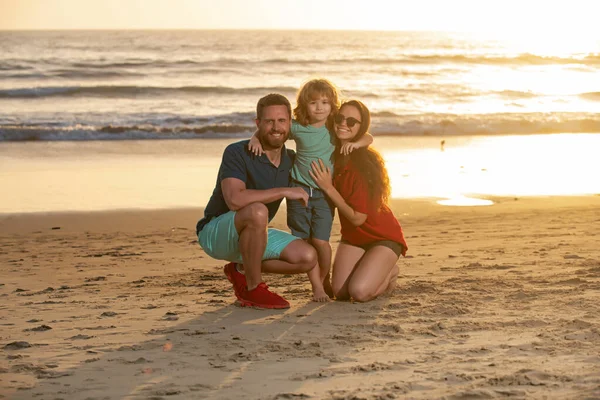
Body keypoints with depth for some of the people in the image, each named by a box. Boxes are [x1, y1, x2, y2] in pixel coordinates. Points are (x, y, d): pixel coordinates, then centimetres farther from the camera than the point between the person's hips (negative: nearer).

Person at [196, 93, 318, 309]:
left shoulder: (291, 160, 0)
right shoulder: (237, 153, -21)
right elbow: (235, 199, -36)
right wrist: (284, 191, -31)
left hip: (251, 236, 7)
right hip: (215, 232, -7)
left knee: (307, 257, -12)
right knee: (257, 212, -38)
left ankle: (241, 270, 8)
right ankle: (253, 289, -20)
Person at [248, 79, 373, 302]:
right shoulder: (297, 128, -1)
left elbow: (368, 138, 1)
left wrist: (356, 143, -20)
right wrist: (256, 139, -9)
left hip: (324, 192, -1)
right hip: (299, 189, 1)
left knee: (320, 240, -8)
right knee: (304, 241, 1)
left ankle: (324, 281, 17)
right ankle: (316, 286, 13)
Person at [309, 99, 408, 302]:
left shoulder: (364, 163, -25)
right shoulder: (333, 155, -5)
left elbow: (358, 218, -24)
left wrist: (328, 188, -23)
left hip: (383, 237, -6)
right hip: (352, 236, 6)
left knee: (359, 292, -23)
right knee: (340, 292, -11)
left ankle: (389, 273, 10)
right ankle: (380, 270, 19)